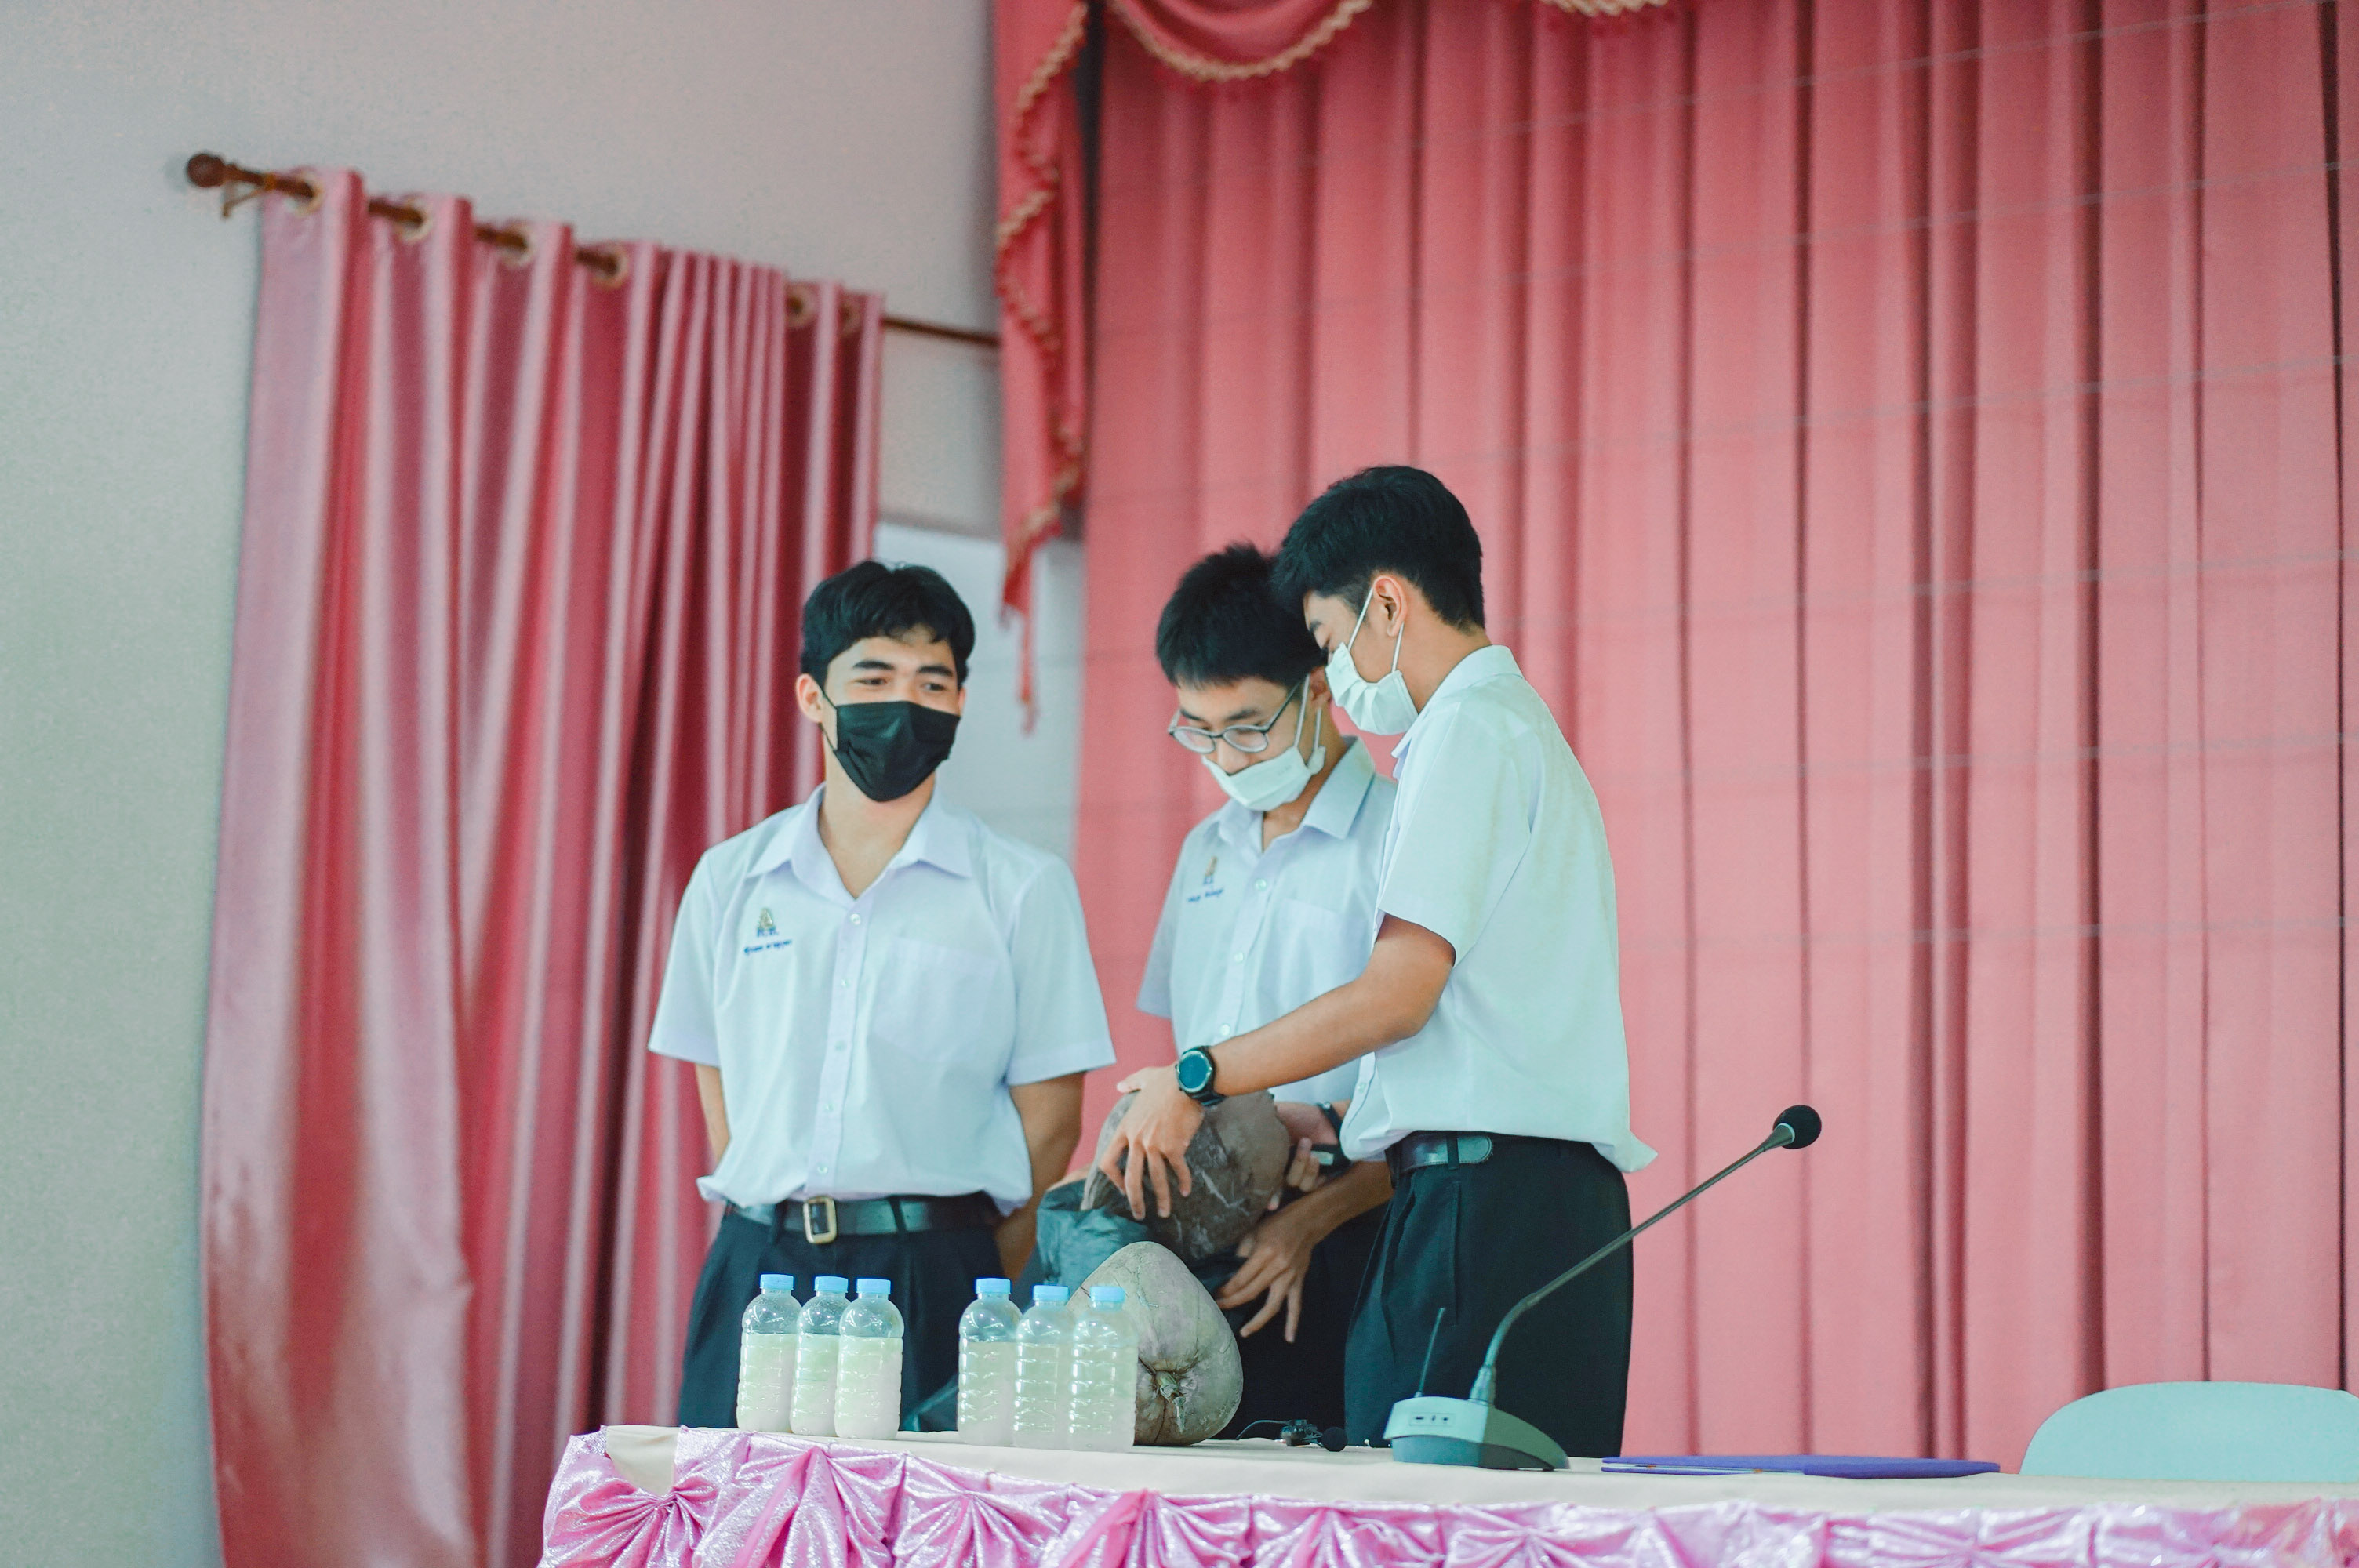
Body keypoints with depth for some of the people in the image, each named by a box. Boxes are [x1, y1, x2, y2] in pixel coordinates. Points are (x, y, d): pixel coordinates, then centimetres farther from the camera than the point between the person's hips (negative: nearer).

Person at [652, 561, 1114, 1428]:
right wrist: (778, 1231, 6)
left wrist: (982, 1301, -1)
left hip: (936, 1268, -2)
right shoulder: (729, 881, 12)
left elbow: (1049, 1119, 4)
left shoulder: (1024, 888, 4)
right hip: (759, 1269, 2)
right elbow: (719, 1088, 17)